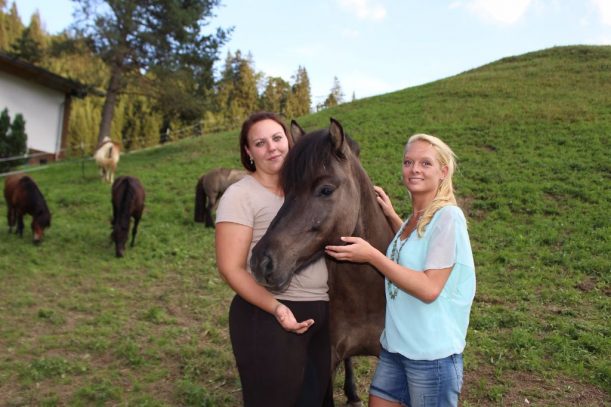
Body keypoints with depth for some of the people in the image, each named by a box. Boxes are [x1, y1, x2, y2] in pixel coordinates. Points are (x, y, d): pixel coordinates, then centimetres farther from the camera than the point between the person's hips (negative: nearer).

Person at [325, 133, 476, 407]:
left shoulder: (447, 217, -17)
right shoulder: (415, 218, 6)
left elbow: (430, 288, -22)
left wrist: (372, 256, -23)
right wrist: (392, 216, 16)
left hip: (432, 353, -7)